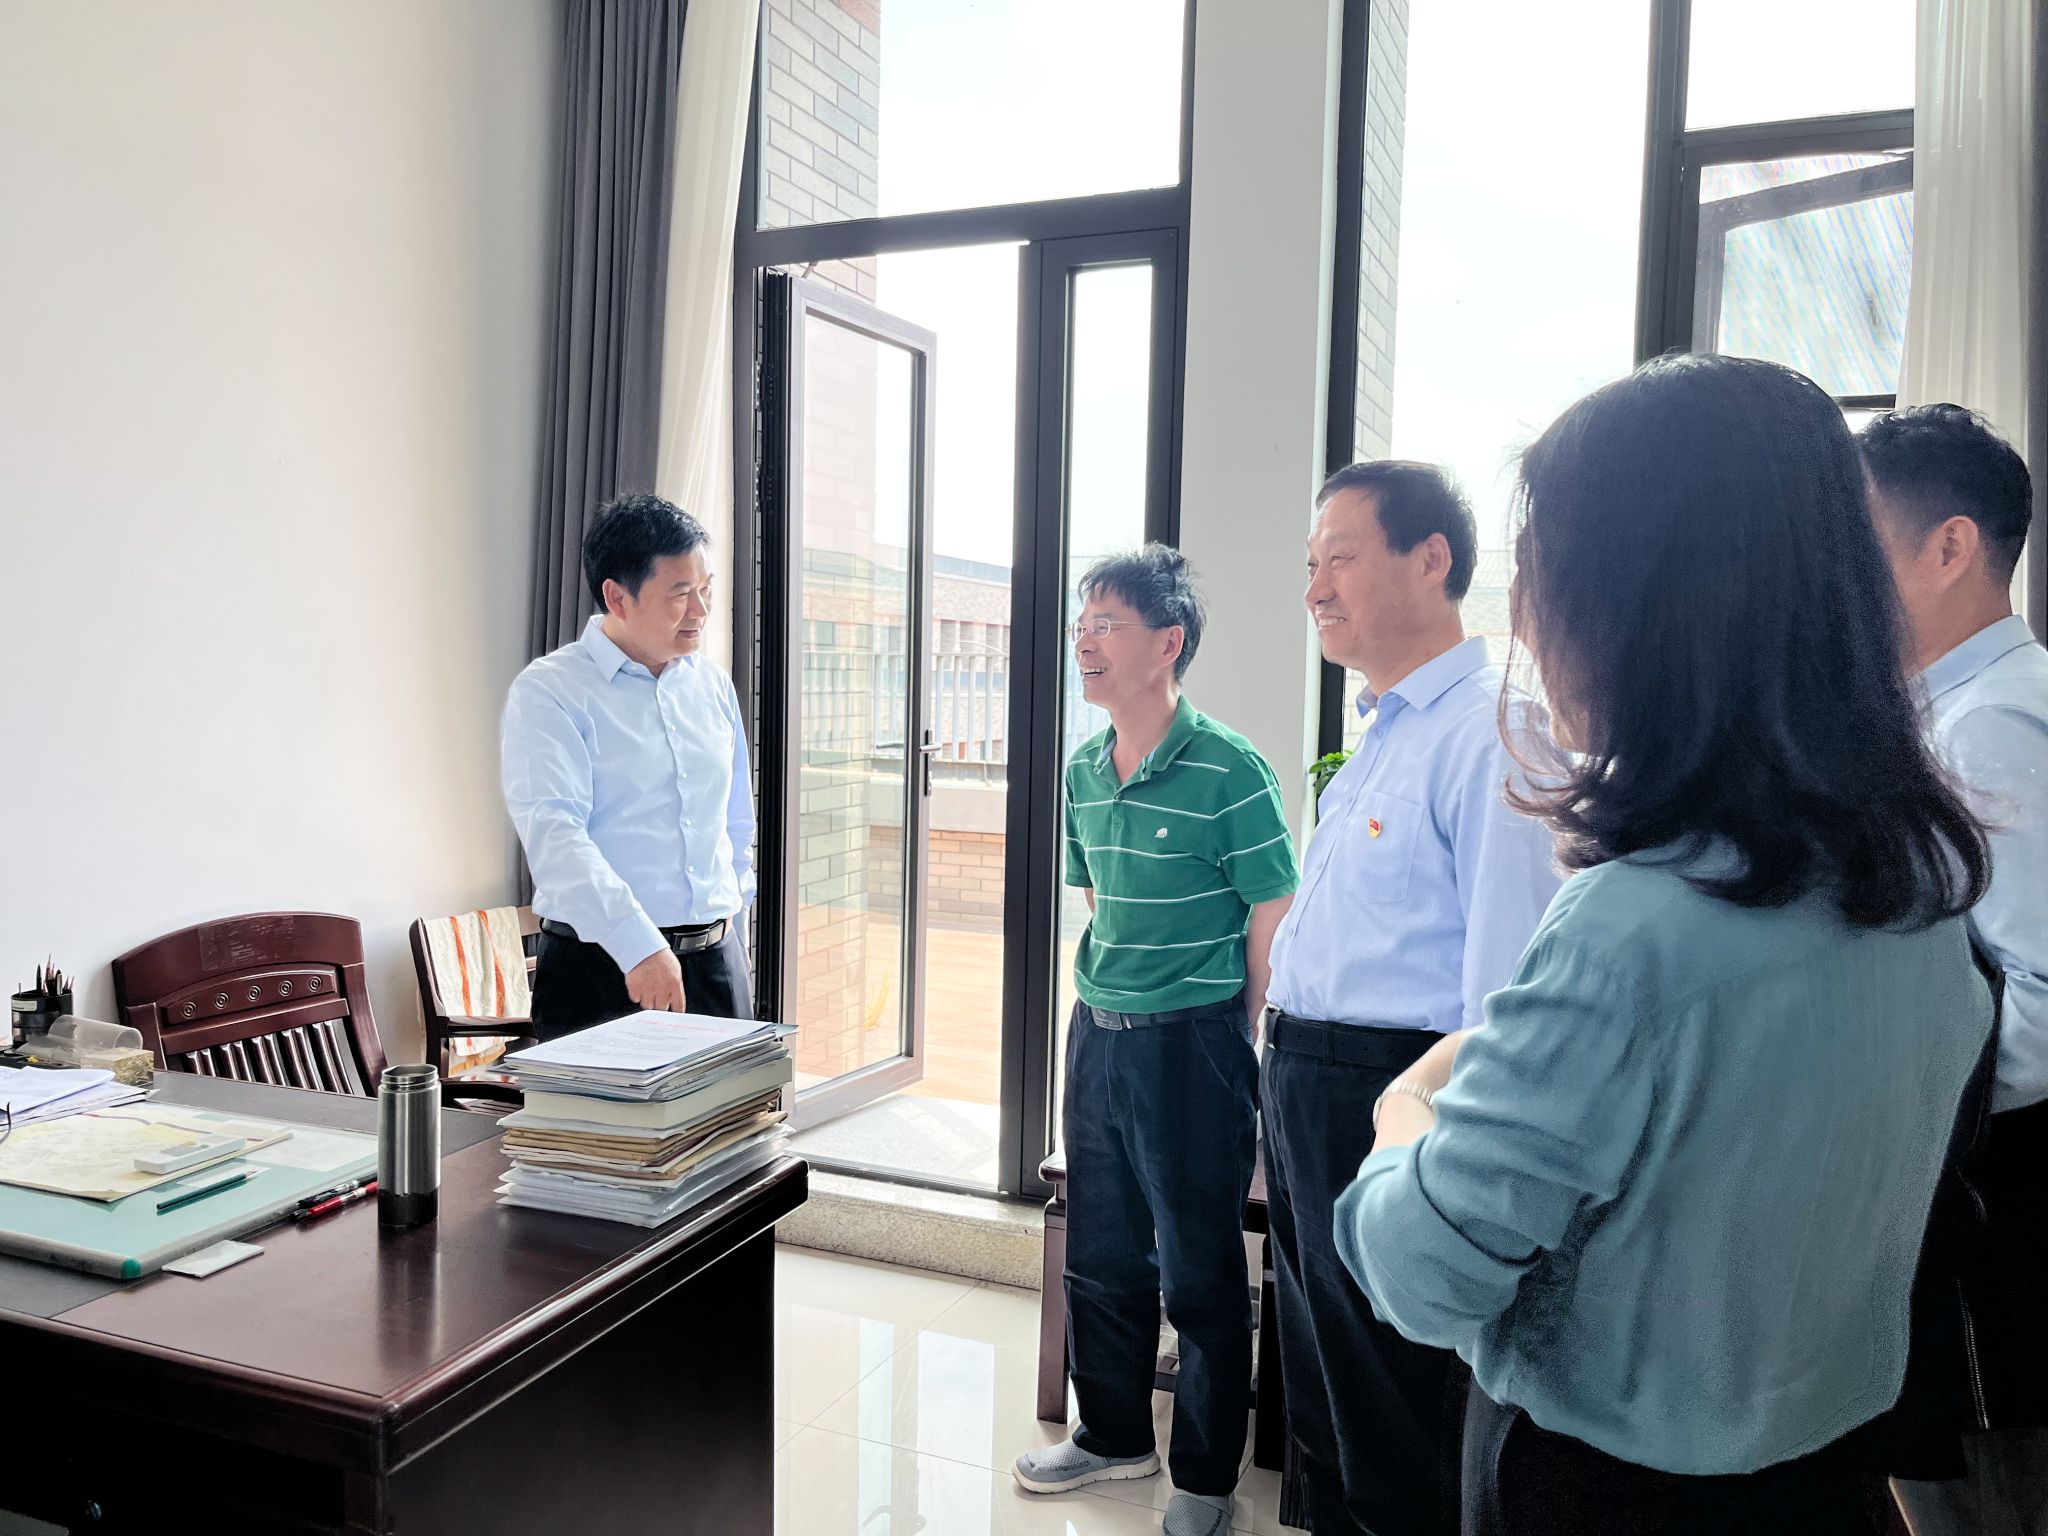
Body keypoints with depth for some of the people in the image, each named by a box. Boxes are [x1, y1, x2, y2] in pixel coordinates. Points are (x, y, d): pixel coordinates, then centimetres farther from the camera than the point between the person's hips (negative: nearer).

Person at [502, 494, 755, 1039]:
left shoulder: (713, 683, 11)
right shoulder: (547, 692, -8)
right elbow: (553, 835, -21)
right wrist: (638, 945, -30)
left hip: (716, 966, 5)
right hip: (601, 968, -5)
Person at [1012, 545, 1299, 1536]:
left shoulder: (1228, 770, -15)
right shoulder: (1084, 772, 6)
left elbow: (1273, 926, -11)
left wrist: (1242, 1054, -7)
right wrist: (1104, 1009, 14)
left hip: (1192, 1046, -7)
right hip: (1096, 1038, 7)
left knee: (1200, 1275, 7)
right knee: (1100, 1254, 19)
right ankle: (1113, 1434, 40)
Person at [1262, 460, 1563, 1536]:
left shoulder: (1486, 736, -17)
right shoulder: (1379, 740, 14)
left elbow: (1504, 983, -22)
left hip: (1385, 1101, -9)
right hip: (1307, 1087, 9)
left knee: (1390, 1421, 8)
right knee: (1319, 1396, 23)